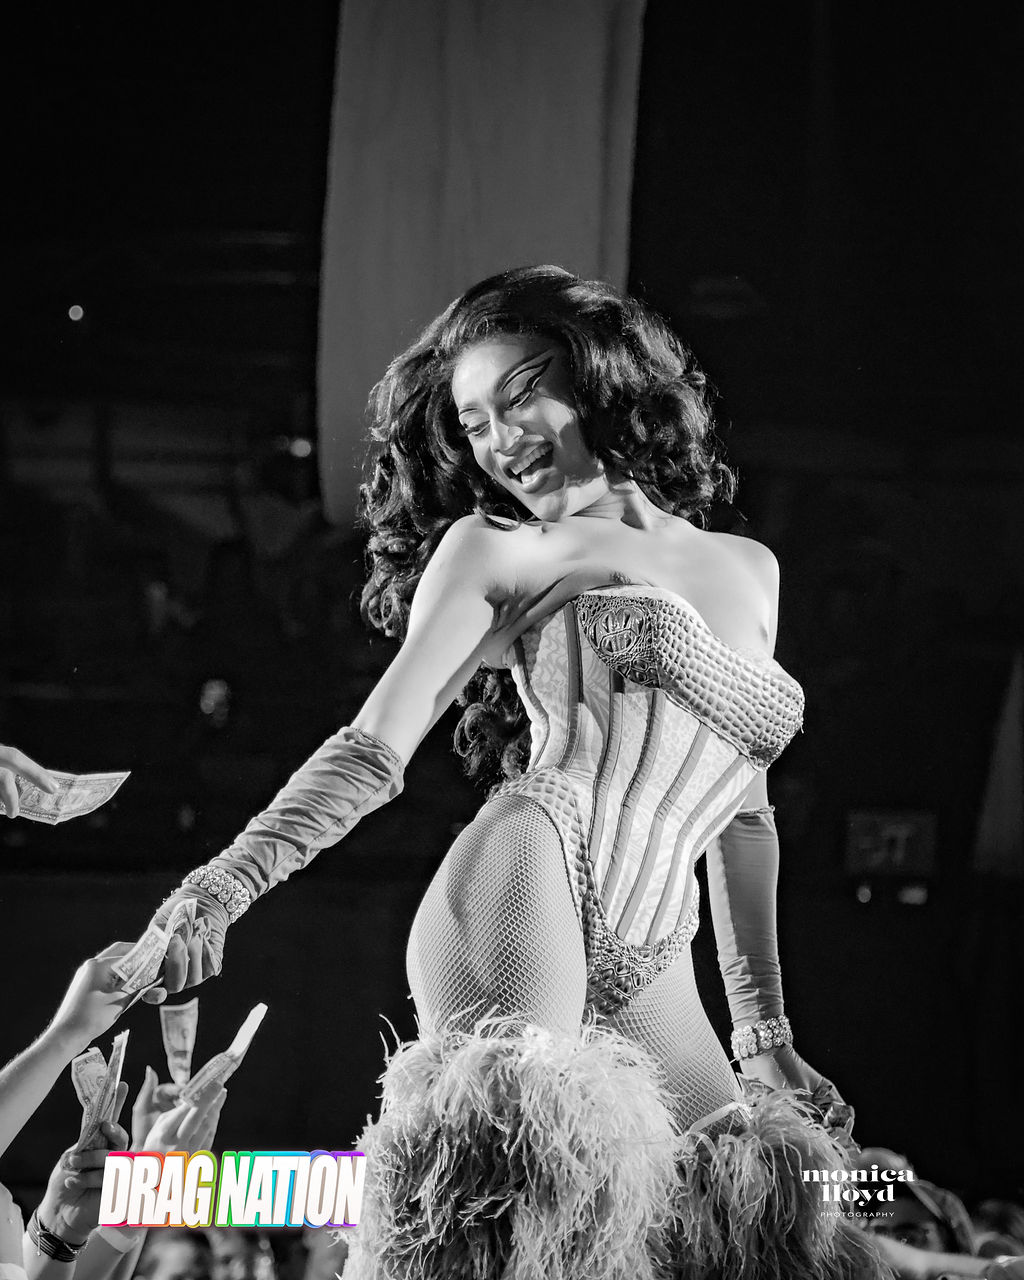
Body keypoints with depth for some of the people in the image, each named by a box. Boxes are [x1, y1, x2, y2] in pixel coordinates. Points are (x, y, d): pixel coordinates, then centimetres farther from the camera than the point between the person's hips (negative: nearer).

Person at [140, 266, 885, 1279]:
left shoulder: (748, 571, 23)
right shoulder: (491, 549, 13)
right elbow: (373, 753, 6)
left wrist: (765, 1033, 28)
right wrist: (222, 888, -9)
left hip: (649, 982, 5)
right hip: (527, 891, -5)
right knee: (501, 1183, -24)